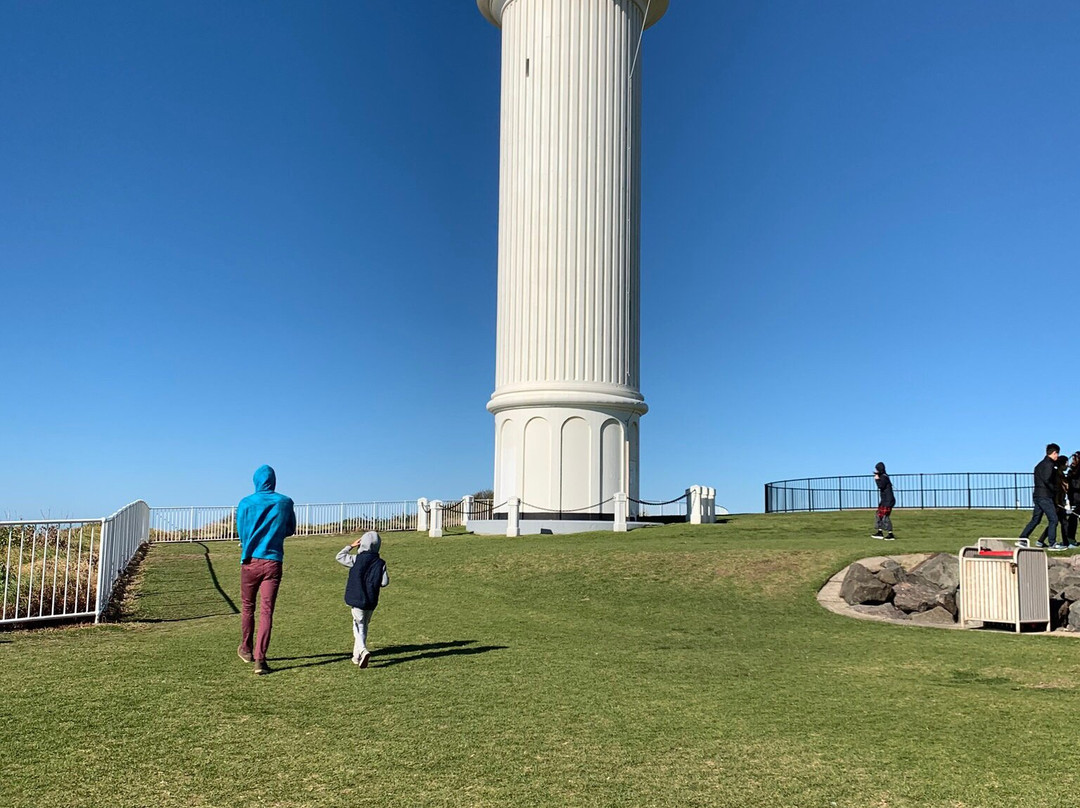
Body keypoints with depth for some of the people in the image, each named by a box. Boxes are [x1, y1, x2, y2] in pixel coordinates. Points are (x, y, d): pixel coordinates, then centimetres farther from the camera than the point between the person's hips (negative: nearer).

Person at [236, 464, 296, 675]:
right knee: (267, 611, -2)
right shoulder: (285, 503, 0)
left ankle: (246, 649, 34)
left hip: (250, 561, 0)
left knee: (248, 607, 18)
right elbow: (290, 530, 13)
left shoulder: (245, 503, -2)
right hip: (273, 562, 0)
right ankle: (260, 659, -8)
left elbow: (240, 532, 6)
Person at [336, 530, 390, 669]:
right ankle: (357, 656, 25)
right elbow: (385, 582, -5)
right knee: (364, 627, 18)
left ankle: (363, 651, -25)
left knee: (359, 628, 0)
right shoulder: (380, 563, -2)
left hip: (357, 599, -3)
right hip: (372, 601, 3)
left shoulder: (356, 559, -8)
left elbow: (339, 557, 4)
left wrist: (351, 546, 13)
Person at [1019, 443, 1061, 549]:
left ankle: (1022, 539, 9)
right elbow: (1047, 480, -22)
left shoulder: (1040, 464, 19)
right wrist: (1054, 489, -10)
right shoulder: (1049, 464, -11)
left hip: (1037, 495, 9)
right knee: (1053, 519, -4)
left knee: (1035, 520, 12)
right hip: (1044, 496, -9)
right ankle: (1053, 543, -3)